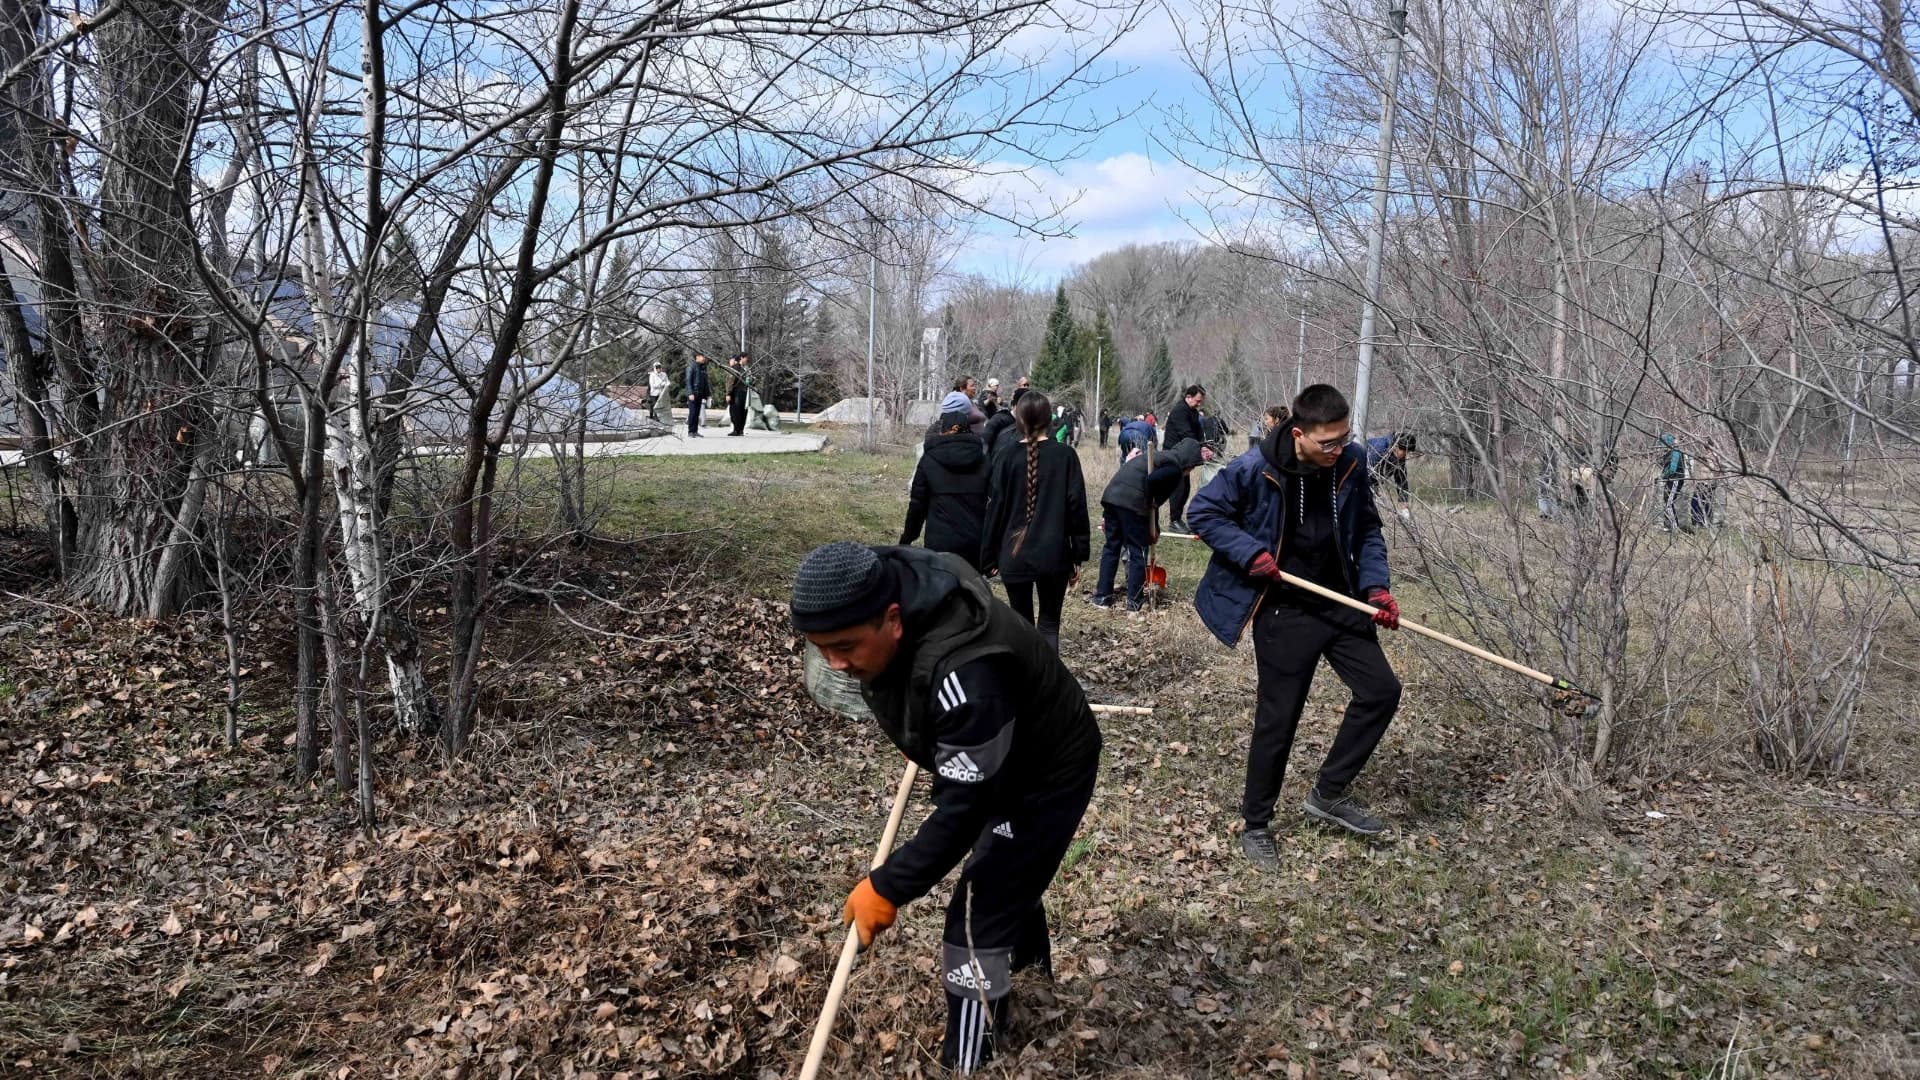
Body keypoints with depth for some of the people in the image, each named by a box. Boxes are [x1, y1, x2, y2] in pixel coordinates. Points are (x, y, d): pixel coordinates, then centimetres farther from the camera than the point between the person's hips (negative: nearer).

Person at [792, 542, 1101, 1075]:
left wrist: (887, 887, -30)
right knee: (1007, 868, 30)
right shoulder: (880, 591, -18)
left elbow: (966, 808, -37)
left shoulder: (962, 673, -44)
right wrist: (922, 737, 19)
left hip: (1047, 772, -9)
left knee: (978, 918, -7)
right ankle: (1030, 953, 58)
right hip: (988, 761, 9)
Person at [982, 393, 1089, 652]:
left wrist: (989, 558, 6)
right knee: (1049, 624, 10)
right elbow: (1077, 507, -3)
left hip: (1014, 556, 0)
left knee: (1021, 624, 14)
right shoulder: (1065, 456, -4)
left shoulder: (1006, 457, -4)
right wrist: (1078, 557, 4)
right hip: (1054, 556, 0)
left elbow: (994, 509, -2)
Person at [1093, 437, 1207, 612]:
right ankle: (1135, 601, 12)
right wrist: (1150, 504, -1)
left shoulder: (1160, 457, 29)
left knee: (1111, 546, 17)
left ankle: (1102, 596, 21)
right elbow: (1152, 480, -19)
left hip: (1110, 495, 8)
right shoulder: (1175, 468, 0)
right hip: (1132, 503, -8)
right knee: (1138, 551, 6)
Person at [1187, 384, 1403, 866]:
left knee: (1382, 690, 1)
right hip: (1284, 612, -5)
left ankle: (1329, 793, 18)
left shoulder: (1352, 464, -5)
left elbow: (1367, 531, 7)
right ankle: (1256, 824, 21)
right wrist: (1249, 553, -18)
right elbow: (1202, 511, -7)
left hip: (1341, 601, 5)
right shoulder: (1254, 469, -19)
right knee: (1277, 720, 2)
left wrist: (1375, 586, -5)